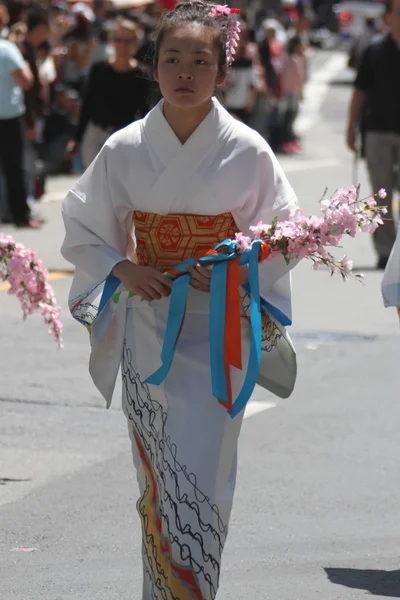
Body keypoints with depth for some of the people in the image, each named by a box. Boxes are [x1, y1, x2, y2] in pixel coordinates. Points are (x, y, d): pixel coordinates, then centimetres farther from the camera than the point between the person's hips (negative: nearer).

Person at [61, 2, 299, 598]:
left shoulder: (248, 151, -4)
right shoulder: (124, 150, 0)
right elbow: (82, 231, 10)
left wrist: (238, 269, -13)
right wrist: (122, 269, -8)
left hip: (218, 329, -2)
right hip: (147, 325, 2)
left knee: (198, 477, -10)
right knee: (156, 478, 5)